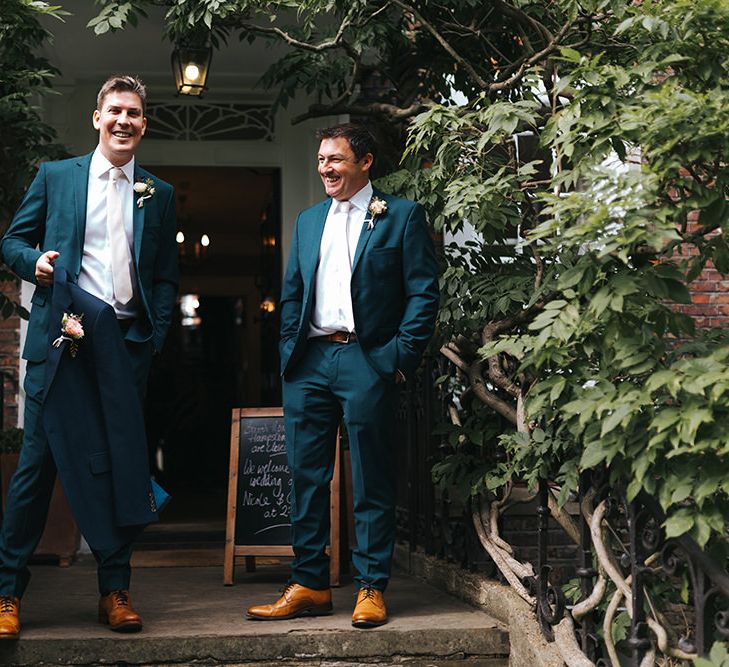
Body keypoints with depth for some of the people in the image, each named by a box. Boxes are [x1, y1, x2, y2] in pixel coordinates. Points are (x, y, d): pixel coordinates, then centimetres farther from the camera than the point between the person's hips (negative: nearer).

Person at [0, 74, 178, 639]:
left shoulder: (159, 195, 15)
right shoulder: (55, 176, 11)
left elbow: (166, 276, 14)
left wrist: (155, 335, 2)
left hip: (128, 341, 2)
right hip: (60, 337, -2)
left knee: (121, 463, 3)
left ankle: (116, 591, 11)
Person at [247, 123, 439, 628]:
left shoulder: (402, 216, 3)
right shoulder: (309, 221, 19)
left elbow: (423, 293, -3)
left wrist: (402, 358, -10)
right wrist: (289, 351, 8)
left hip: (367, 360, -5)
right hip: (309, 362, 5)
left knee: (372, 482, 0)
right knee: (306, 478, 5)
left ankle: (371, 589, 7)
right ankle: (309, 585, 13)